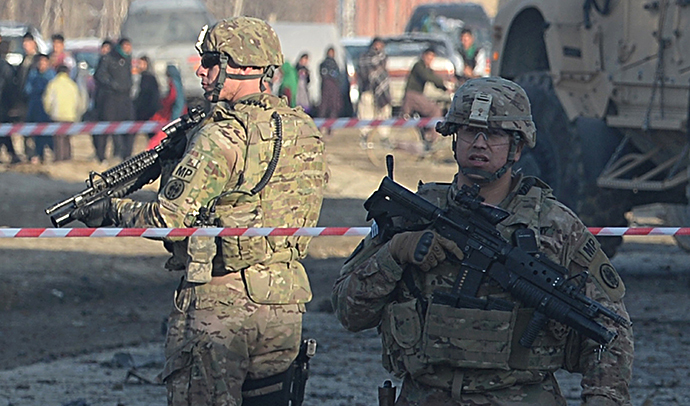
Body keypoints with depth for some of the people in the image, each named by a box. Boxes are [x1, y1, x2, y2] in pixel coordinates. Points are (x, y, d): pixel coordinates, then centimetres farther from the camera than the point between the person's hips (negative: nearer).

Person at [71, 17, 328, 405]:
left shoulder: (220, 139, -16)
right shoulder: (304, 131, 6)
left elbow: (169, 220, -17)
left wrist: (113, 210, 1)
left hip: (221, 302, -7)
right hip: (286, 302, 7)